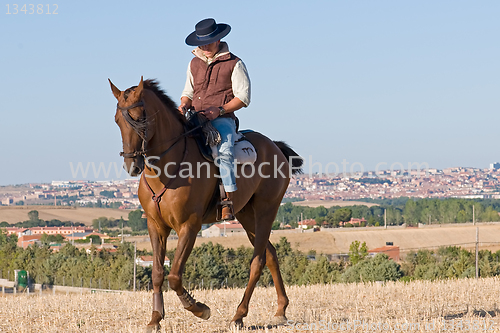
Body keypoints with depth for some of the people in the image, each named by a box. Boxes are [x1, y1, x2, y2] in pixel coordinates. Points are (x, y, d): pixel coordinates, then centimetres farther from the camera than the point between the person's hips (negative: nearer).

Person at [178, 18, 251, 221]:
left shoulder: (234, 64, 1)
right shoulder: (194, 63, 17)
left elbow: (243, 97, -2)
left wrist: (219, 110, -16)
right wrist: (184, 105, 3)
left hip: (222, 120, -5)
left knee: (224, 151, -33)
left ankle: (228, 202, -34)